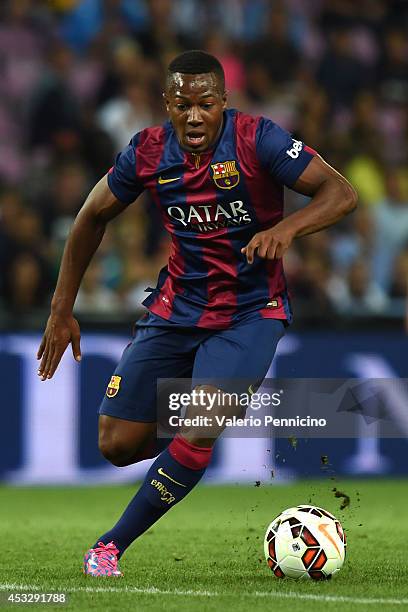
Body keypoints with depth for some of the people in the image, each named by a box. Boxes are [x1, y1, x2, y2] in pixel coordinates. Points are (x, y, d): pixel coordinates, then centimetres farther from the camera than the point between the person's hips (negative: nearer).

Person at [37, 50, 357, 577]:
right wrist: (61, 311, 7)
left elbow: (341, 193, -18)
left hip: (251, 311, -4)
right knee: (117, 445, -1)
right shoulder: (147, 152, -7)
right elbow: (93, 218, 8)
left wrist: (286, 229, -37)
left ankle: (113, 544, -5)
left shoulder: (257, 140, -17)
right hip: (176, 309, 4)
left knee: (197, 434, -22)